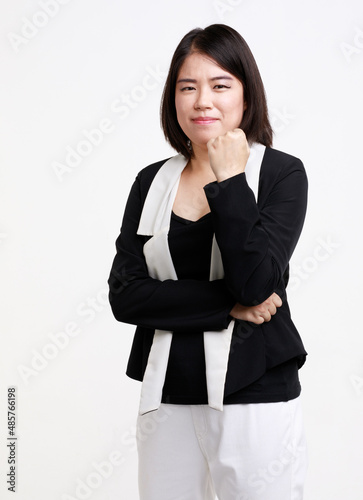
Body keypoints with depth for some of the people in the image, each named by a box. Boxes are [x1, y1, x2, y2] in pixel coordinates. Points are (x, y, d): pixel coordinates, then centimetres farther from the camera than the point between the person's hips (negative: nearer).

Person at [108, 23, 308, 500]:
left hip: (256, 394, -3)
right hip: (169, 394, 3)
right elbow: (124, 296, -4)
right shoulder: (152, 182, 6)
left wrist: (229, 181, -14)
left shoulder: (282, 173, -3)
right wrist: (228, 305, -12)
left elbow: (255, 284, -16)